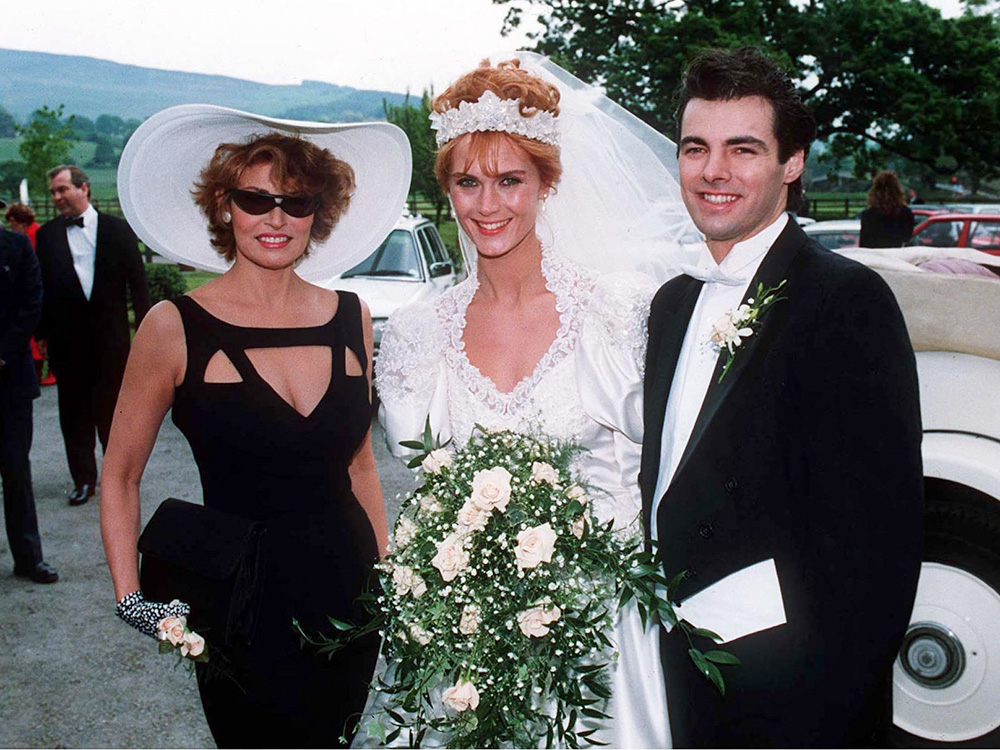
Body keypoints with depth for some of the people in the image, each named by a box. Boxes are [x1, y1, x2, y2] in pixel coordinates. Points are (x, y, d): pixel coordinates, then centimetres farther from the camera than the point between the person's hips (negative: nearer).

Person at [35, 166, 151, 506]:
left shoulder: (117, 229, 3)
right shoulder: (47, 234, 6)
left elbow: (137, 280, 3)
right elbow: (41, 285, 7)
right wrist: (42, 333, 1)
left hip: (110, 335, -1)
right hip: (66, 338, 1)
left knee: (112, 407, 5)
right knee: (74, 411, 5)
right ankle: (83, 479, 15)